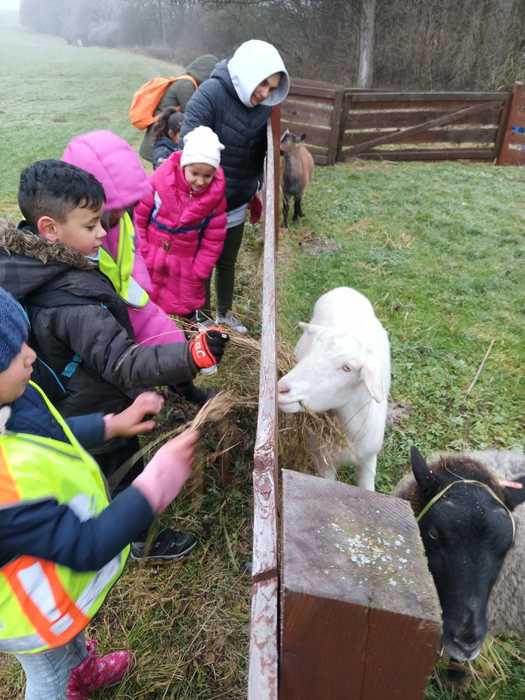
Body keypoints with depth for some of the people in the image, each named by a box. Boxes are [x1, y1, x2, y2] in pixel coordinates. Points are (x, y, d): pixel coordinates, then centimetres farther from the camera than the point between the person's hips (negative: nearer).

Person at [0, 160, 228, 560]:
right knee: (128, 476, 18)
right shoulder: (73, 302, -39)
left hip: (68, 411, 8)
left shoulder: (33, 270, -9)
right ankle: (143, 540, 43)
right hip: (101, 416, -8)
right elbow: (125, 364, -42)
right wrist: (193, 355, -52)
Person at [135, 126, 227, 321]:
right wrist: (141, 252, -6)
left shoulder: (216, 194, -13)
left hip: (185, 264, 1)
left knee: (187, 309, 16)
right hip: (151, 261, 0)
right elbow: (139, 216, -7)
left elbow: (214, 238, -6)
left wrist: (199, 271, -8)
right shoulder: (162, 179, -17)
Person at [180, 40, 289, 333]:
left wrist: (255, 187, 14)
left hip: (237, 205, 6)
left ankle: (224, 314, 40)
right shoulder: (211, 94, -22)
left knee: (228, 262, 21)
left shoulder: (263, 105, -1)